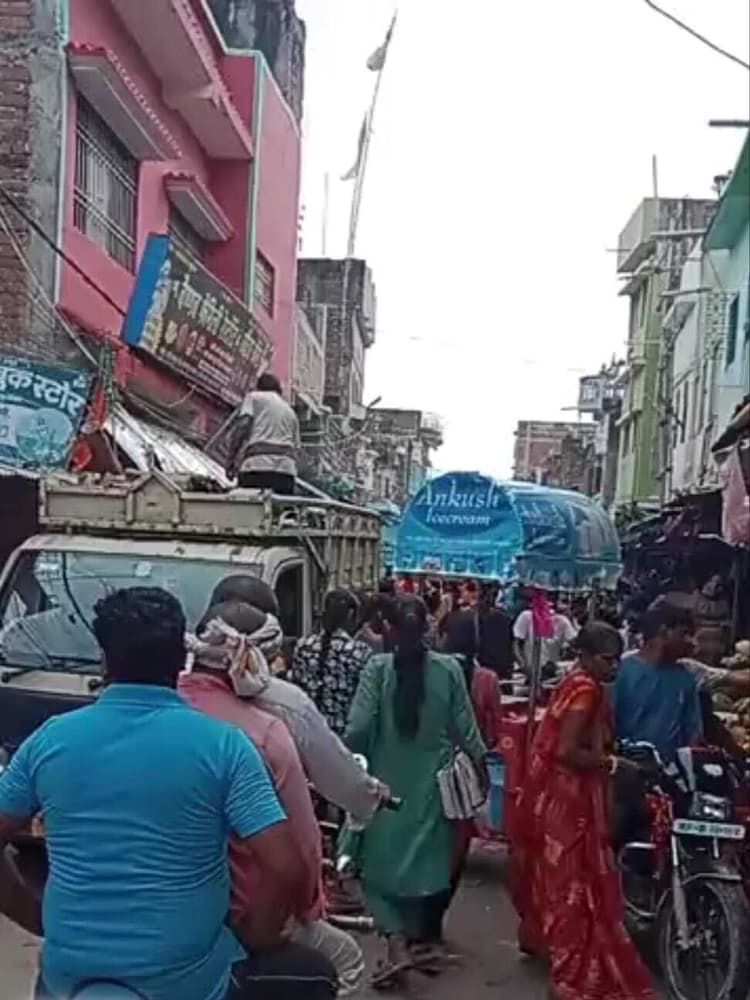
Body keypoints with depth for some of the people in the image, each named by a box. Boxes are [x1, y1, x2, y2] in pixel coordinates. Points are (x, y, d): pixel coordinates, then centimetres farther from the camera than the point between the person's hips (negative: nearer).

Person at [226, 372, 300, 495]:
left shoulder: (254, 397, 15)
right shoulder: (290, 412, 29)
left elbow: (242, 426, -1)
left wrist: (231, 459, -1)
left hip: (257, 467, -4)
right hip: (286, 469, 5)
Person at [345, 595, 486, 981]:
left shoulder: (377, 667, -12)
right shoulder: (449, 669, -6)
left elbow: (358, 727, -15)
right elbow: (465, 728, -1)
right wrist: (481, 765, 15)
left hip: (387, 781, -2)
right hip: (432, 782, 2)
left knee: (384, 857, 10)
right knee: (428, 857, 18)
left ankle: (397, 942, -3)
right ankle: (425, 936, 31)